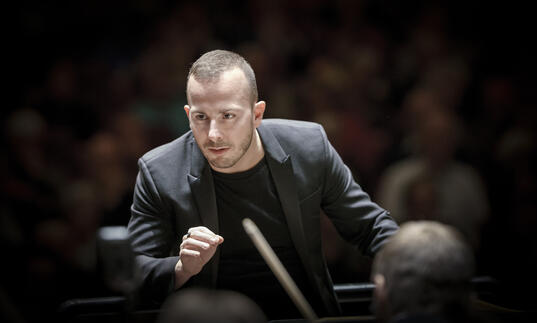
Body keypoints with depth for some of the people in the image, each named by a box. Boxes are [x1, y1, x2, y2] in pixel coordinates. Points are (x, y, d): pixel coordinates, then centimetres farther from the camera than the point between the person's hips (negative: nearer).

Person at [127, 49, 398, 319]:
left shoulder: (309, 148, -2)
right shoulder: (158, 174, -11)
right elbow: (135, 275, -7)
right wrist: (183, 269, -26)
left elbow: (371, 227, 10)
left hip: (305, 317, 1)